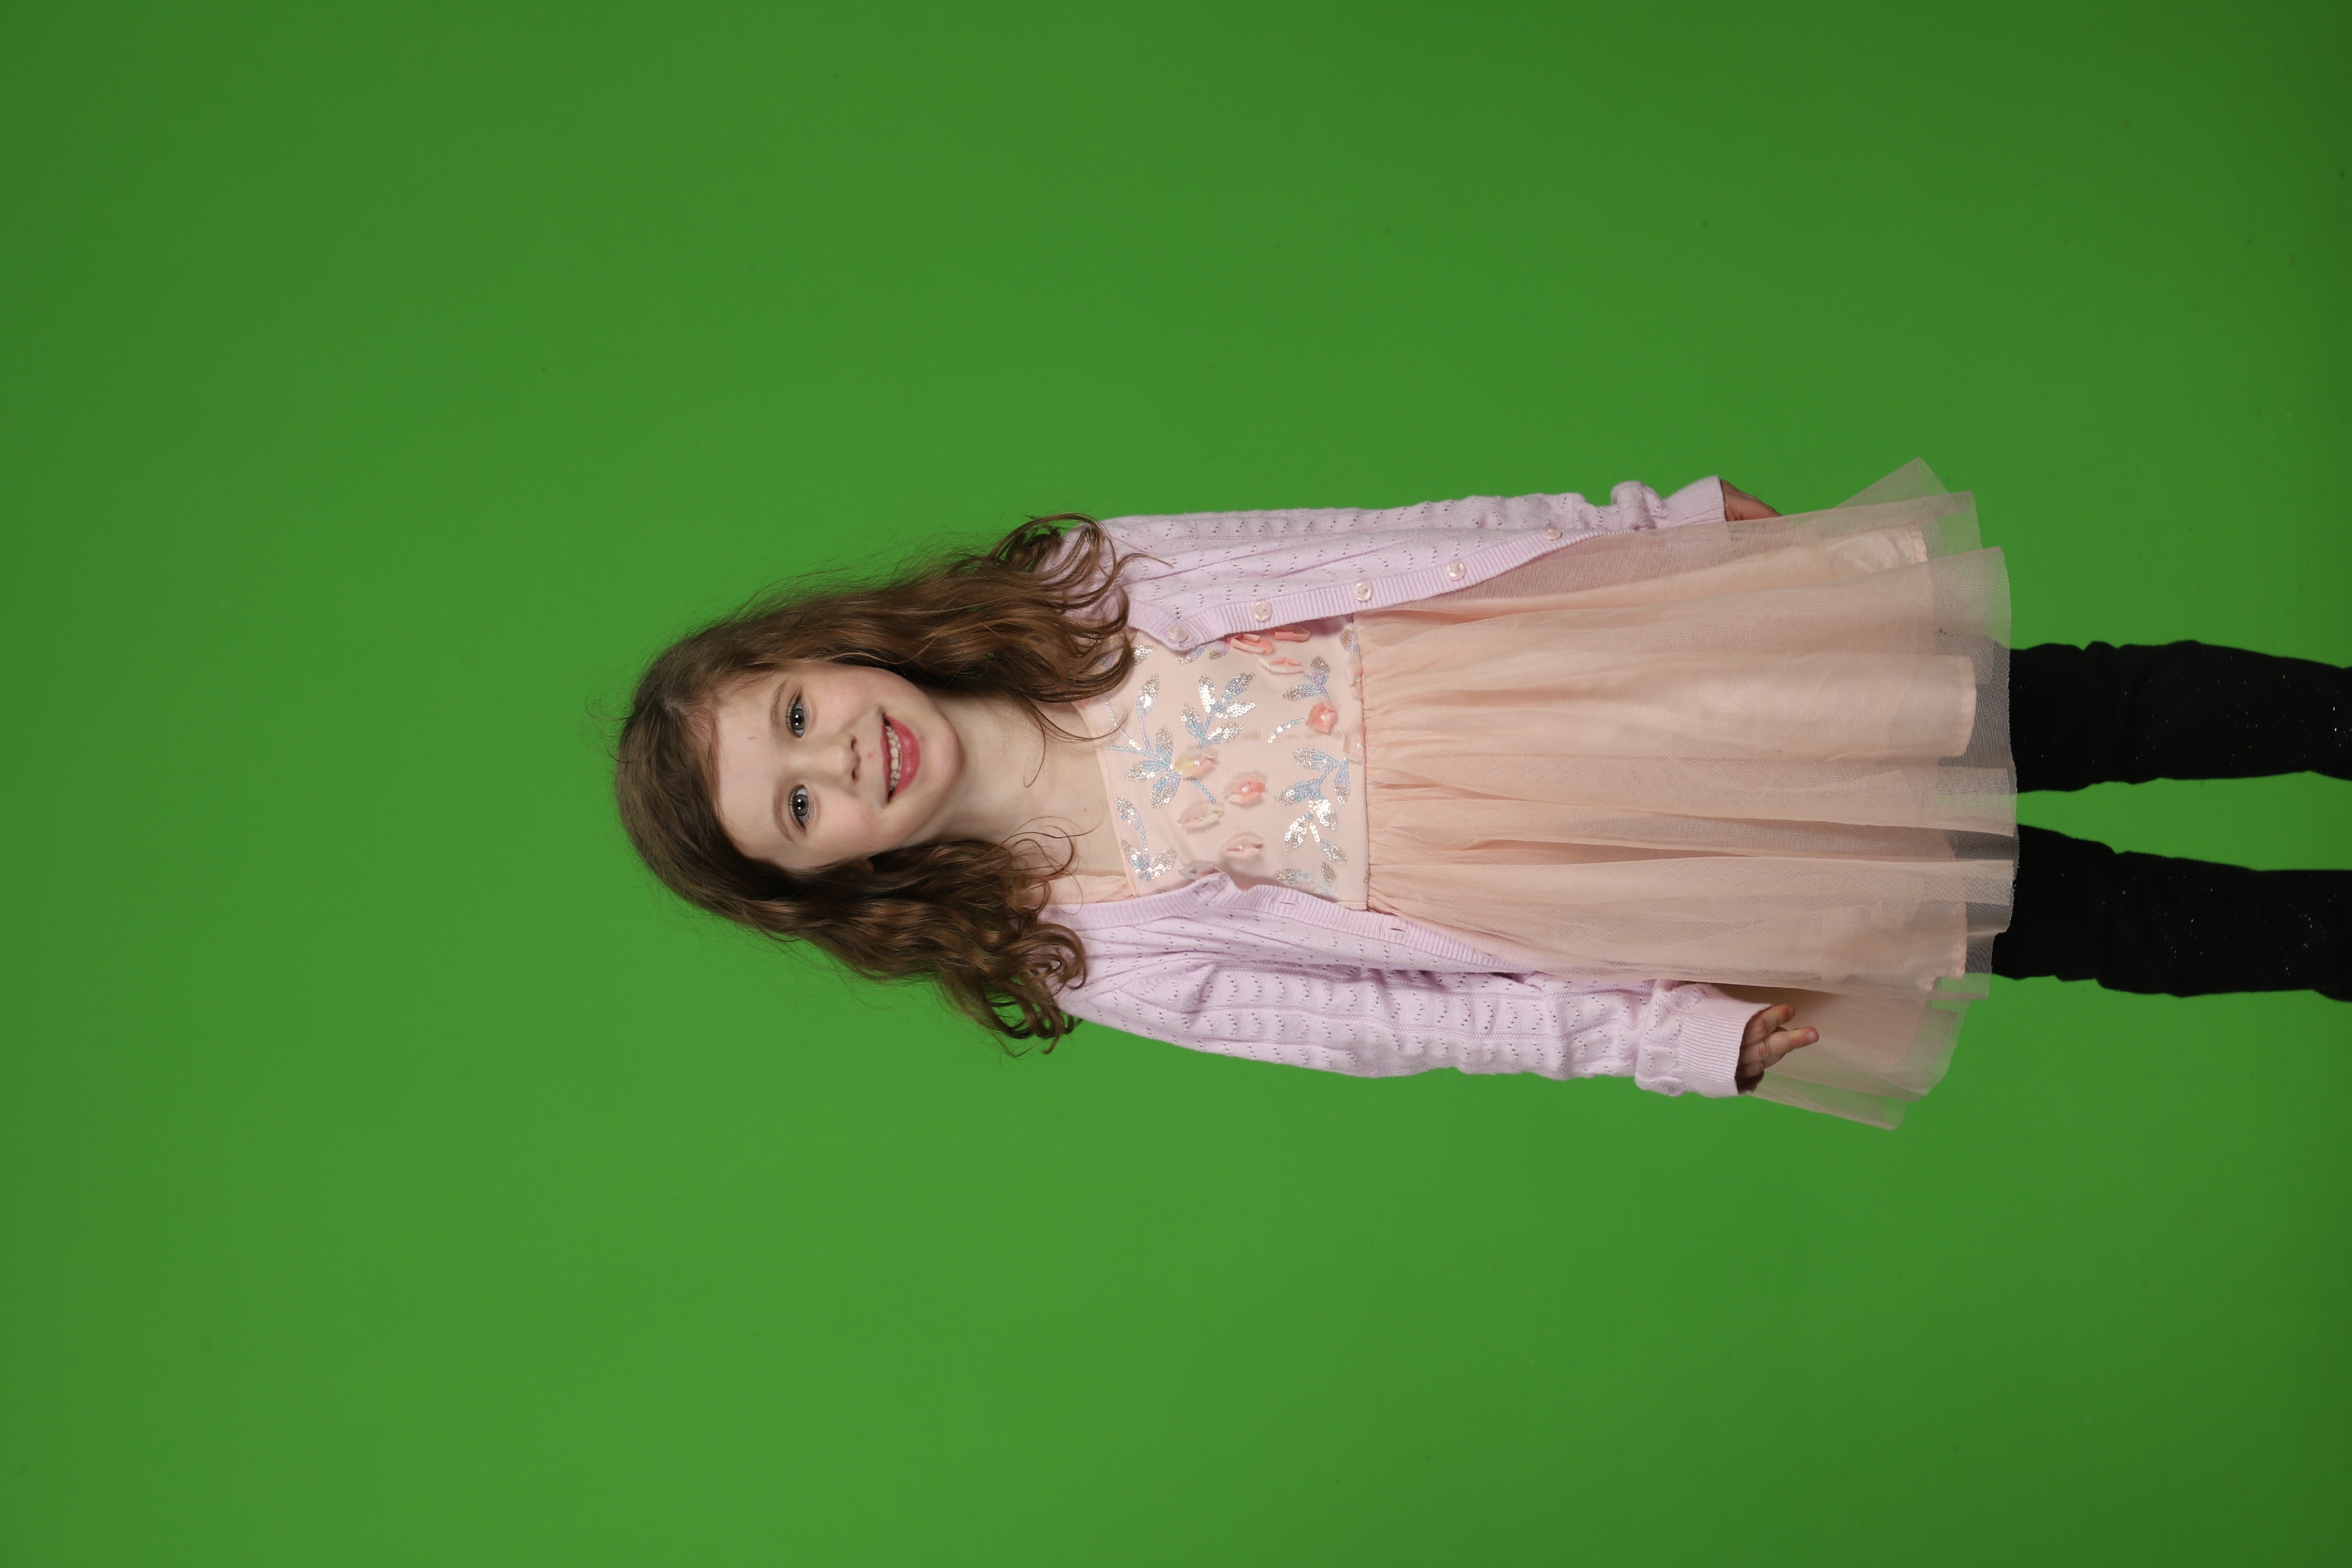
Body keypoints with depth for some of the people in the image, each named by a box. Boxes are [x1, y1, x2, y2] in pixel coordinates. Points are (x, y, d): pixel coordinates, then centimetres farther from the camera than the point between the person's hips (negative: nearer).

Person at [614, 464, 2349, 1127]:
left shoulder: (1081, 589, -3)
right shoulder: (1094, 948, -8)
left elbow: (1378, 543, -1)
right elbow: (1374, 1015, -9)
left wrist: (1669, 518, -1)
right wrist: (1677, 1036, -12)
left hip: (1614, 669, 3)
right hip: (1576, 893, -2)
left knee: (2059, 711, 0)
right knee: (2082, 916, -2)